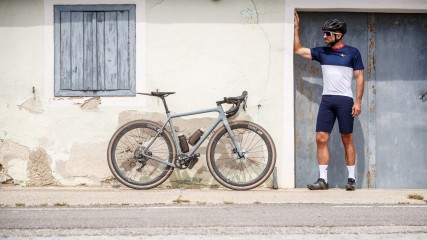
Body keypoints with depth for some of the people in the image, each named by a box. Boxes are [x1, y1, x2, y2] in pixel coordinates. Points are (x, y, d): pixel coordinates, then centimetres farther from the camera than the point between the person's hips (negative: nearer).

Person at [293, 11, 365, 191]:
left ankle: (351, 179, 8)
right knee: (321, 139, -3)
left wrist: (358, 101, -8)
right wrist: (296, 29, 11)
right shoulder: (321, 52, 12)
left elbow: (359, 77, 0)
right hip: (326, 100, 4)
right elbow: (298, 50, 16)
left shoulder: (352, 53, 1)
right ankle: (322, 179, -1)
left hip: (345, 100, -4)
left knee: (347, 140, 1)